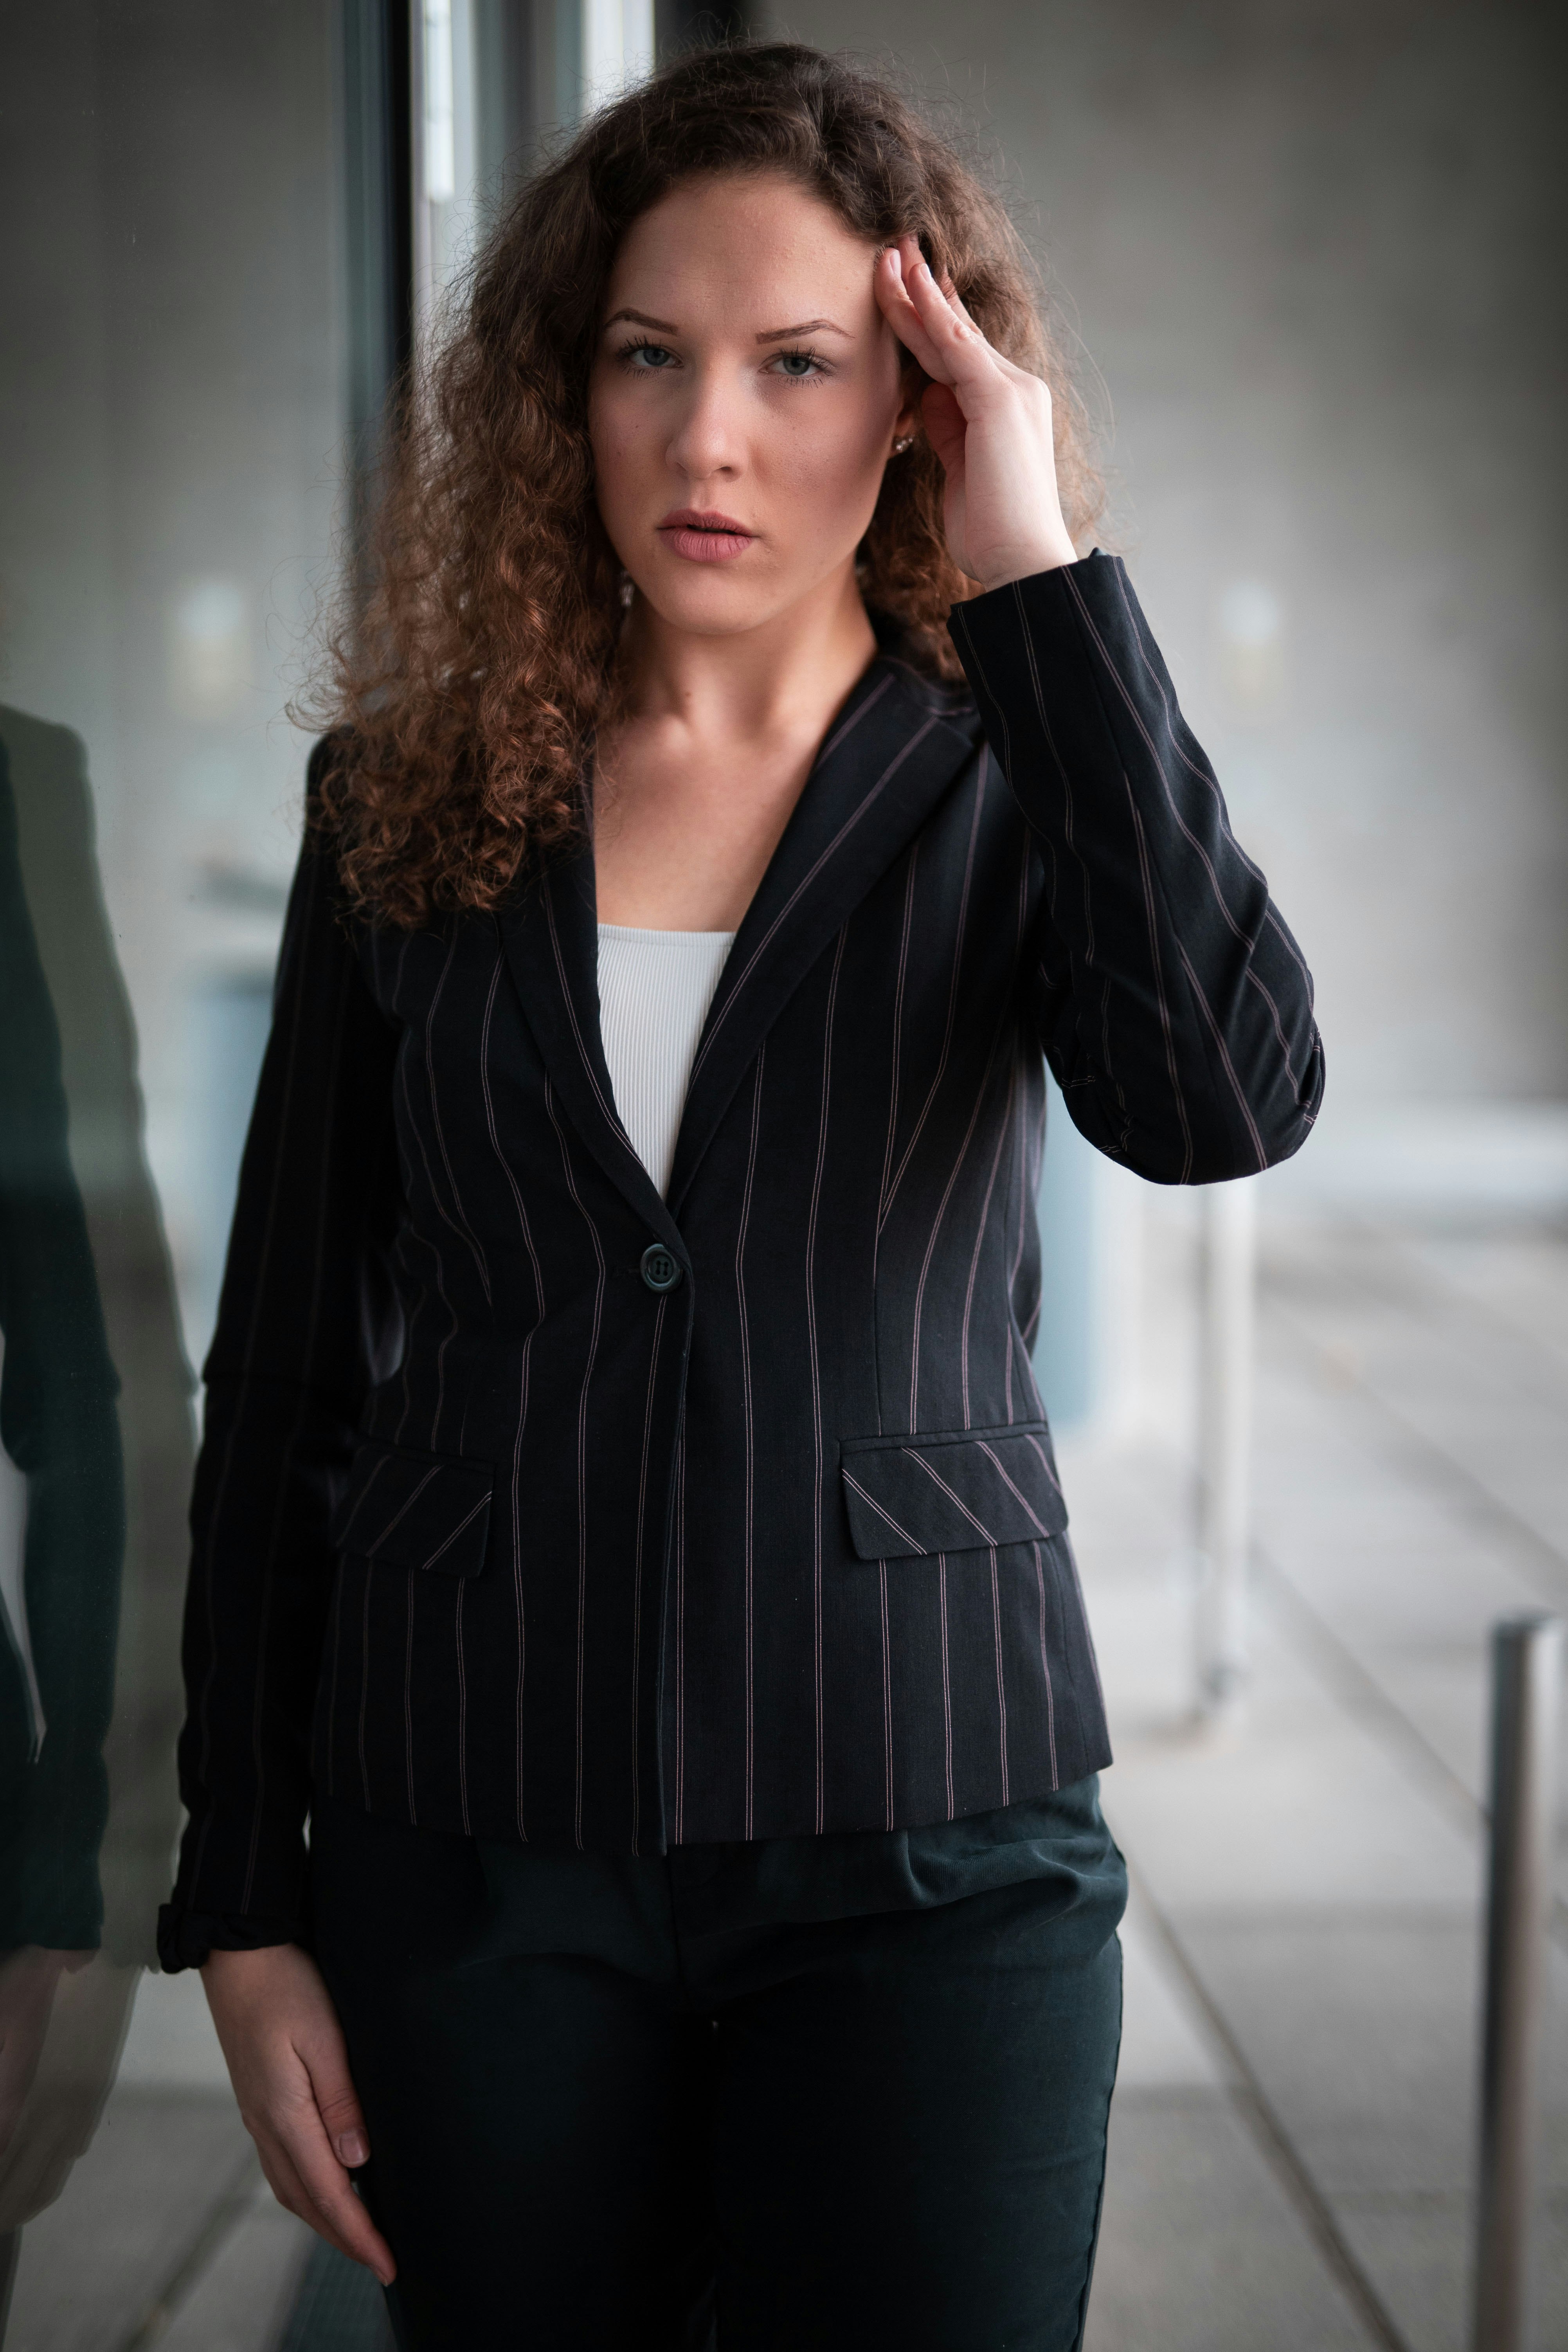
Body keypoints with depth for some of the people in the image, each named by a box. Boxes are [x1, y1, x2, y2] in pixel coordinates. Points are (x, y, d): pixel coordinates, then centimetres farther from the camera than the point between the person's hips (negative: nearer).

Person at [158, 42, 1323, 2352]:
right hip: (473, 1853, 1)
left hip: (922, 1842, -1)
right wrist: (244, 1909, 3)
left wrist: (1042, 571, -18)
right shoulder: (418, 797, 3)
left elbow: (1224, 1103, -22)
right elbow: (286, 1375, 5)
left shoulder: (1008, 779, 0)